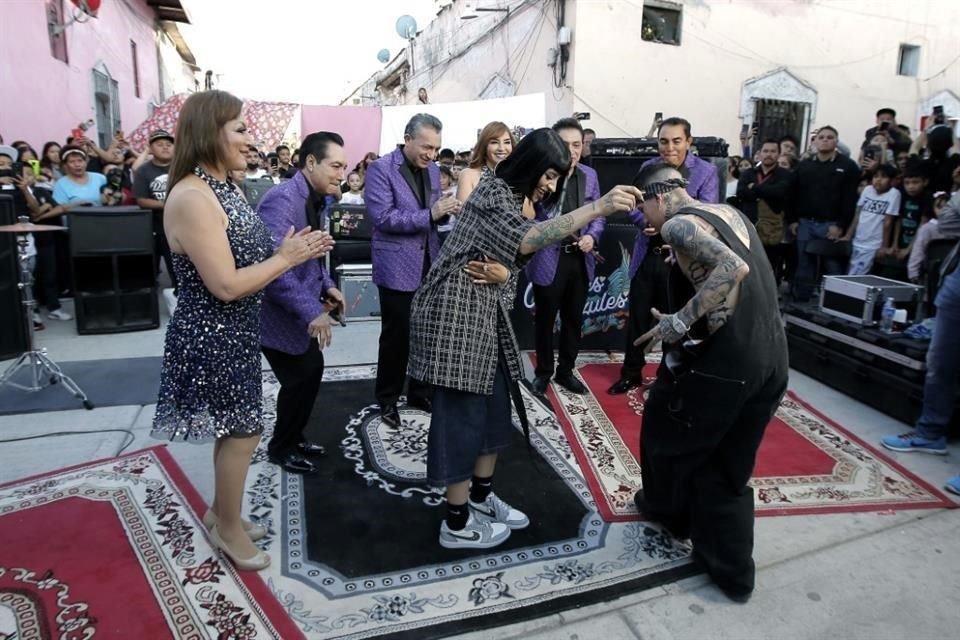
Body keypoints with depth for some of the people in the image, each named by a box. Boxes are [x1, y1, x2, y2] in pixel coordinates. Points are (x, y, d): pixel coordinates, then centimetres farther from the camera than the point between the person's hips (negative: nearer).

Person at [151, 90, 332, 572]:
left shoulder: (220, 188, 8)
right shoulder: (192, 198, -23)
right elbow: (226, 285, -26)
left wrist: (289, 250, 0)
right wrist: (287, 258, -18)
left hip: (232, 332, 10)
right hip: (212, 337, -10)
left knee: (236, 428, 20)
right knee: (243, 431, 5)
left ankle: (222, 511, 40)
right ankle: (229, 526, 27)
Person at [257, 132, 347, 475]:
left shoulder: (314, 199, 7)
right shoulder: (282, 200, -25)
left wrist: (327, 285, 5)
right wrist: (310, 312, -34)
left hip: (301, 310, 9)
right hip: (279, 312, -9)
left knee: (312, 370, 17)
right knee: (300, 378, 2)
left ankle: (293, 437, 37)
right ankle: (280, 447, 26)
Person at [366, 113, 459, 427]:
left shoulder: (433, 170, 10)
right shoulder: (380, 169, -11)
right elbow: (383, 217, -20)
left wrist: (445, 210, -7)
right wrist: (430, 214, -26)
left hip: (429, 265, 6)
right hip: (398, 267, -6)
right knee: (396, 336, 4)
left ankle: (420, 392, 31)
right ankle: (387, 399, 21)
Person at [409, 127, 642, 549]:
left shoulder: (516, 199, 16)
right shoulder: (494, 191, -14)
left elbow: (512, 257, 10)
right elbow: (527, 240, -32)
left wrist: (500, 274, -15)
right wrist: (598, 207, -36)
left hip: (482, 309, 10)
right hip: (453, 310, -10)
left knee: (494, 406, 14)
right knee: (462, 413, -3)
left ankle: (481, 496, 31)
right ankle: (457, 524, 11)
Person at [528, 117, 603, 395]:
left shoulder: (590, 175, 7)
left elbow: (598, 215, 11)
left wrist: (592, 236, -9)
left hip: (580, 259, 5)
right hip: (548, 259, -5)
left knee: (573, 319, 16)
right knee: (545, 319, 10)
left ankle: (566, 371, 33)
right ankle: (543, 372, 29)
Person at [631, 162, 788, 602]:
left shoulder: (678, 224, -10)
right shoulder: (731, 214, 16)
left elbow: (733, 267, -25)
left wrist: (679, 321, -22)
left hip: (722, 359, -7)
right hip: (771, 359, 8)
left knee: (667, 426, 21)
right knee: (729, 469, 18)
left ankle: (668, 507, 45)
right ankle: (732, 571, 27)